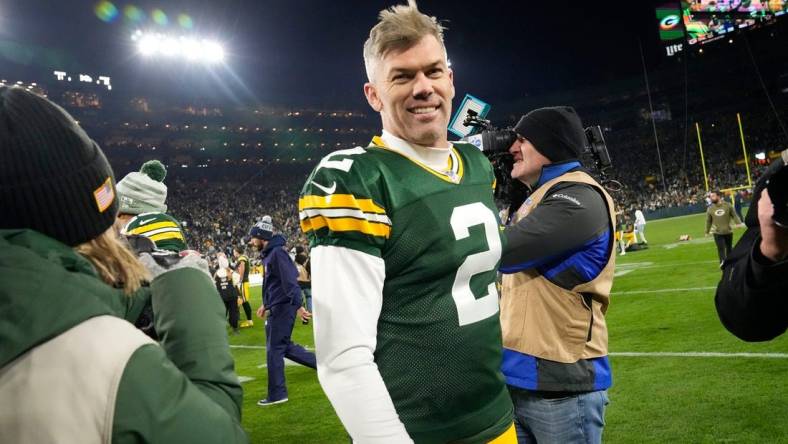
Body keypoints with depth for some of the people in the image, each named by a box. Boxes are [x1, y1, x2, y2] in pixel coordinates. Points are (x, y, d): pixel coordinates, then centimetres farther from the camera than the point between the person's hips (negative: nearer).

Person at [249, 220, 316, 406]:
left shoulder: (277, 253, -15)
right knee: (284, 346, 15)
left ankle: (277, 394, 7)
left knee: (274, 349, -3)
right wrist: (265, 304, 27)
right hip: (276, 308, 10)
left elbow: (290, 281, -24)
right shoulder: (268, 254, 15)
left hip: (282, 308, -10)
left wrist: (298, 306, -30)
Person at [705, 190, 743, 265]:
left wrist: (738, 223, -11)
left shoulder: (727, 205, -1)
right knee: (721, 248, -15)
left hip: (728, 231, 1)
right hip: (717, 233, -1)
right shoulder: (710, 208, 2)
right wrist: (707, 231, 14)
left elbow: (734, 215, 4)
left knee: (729, 248, 13)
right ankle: (722, 262, -19)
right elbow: (708, 221, 9)